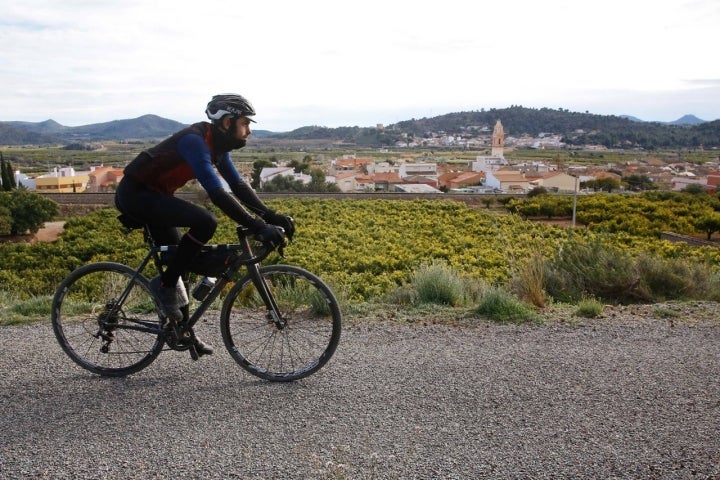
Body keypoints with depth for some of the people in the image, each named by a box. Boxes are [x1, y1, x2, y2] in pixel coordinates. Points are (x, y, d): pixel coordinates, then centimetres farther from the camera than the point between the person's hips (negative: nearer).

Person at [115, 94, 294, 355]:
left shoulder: (217, 144, 3)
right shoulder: (194, 141, -25)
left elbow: (238, 185, 3)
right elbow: (217, 193, -34)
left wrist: (271, 216, -7)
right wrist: (258, 227, -37)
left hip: (151, 195, 10)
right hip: (135, 193, -10)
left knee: (176, 259, 12)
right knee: (205, 222, -26)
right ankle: (165, 284, -10)